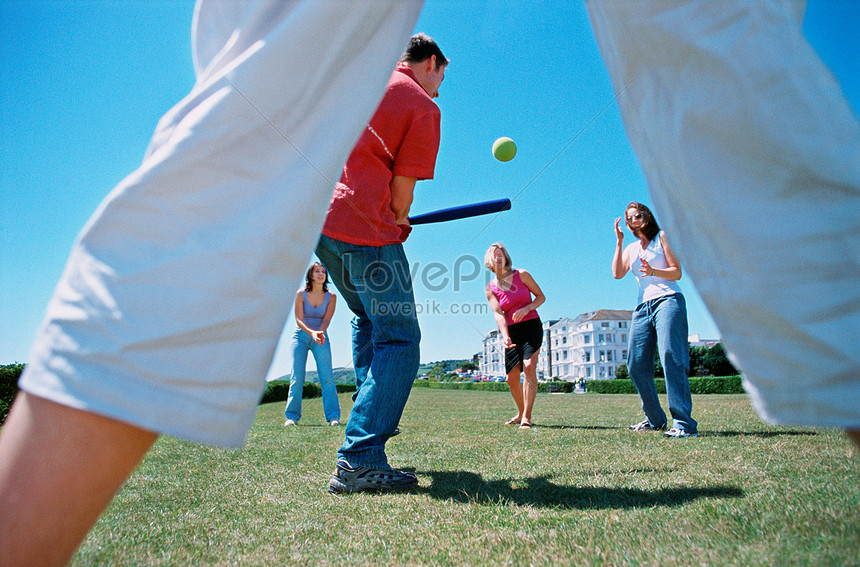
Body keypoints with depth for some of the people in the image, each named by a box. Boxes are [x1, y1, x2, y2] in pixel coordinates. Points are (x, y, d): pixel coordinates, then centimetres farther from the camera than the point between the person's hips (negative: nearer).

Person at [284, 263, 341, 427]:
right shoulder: (301, 294, -6)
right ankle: (292, 416, 5)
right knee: (297, 377, -5)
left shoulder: (331, 296, -3)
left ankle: (333, 416, -8)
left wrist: (320, 333, -29)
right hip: (300, 336, 0)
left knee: (327, 377, -10)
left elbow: (327, 319, -8)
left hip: (321, 337, 1)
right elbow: (298, 319, -12)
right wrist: (311, 332, -30)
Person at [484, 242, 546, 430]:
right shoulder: (490, 289, 2)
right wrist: (505, 337, -27)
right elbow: (498, 314, -10)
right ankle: (521, 412, 27)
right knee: (512, 378, 3)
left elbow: (541, 296, 4)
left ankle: (526, 418, -19)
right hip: (512, 331, 3)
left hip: (531, 325, -3)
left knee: (529, 367, -22)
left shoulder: (521, 275, -2)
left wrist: (526, 309, -16)